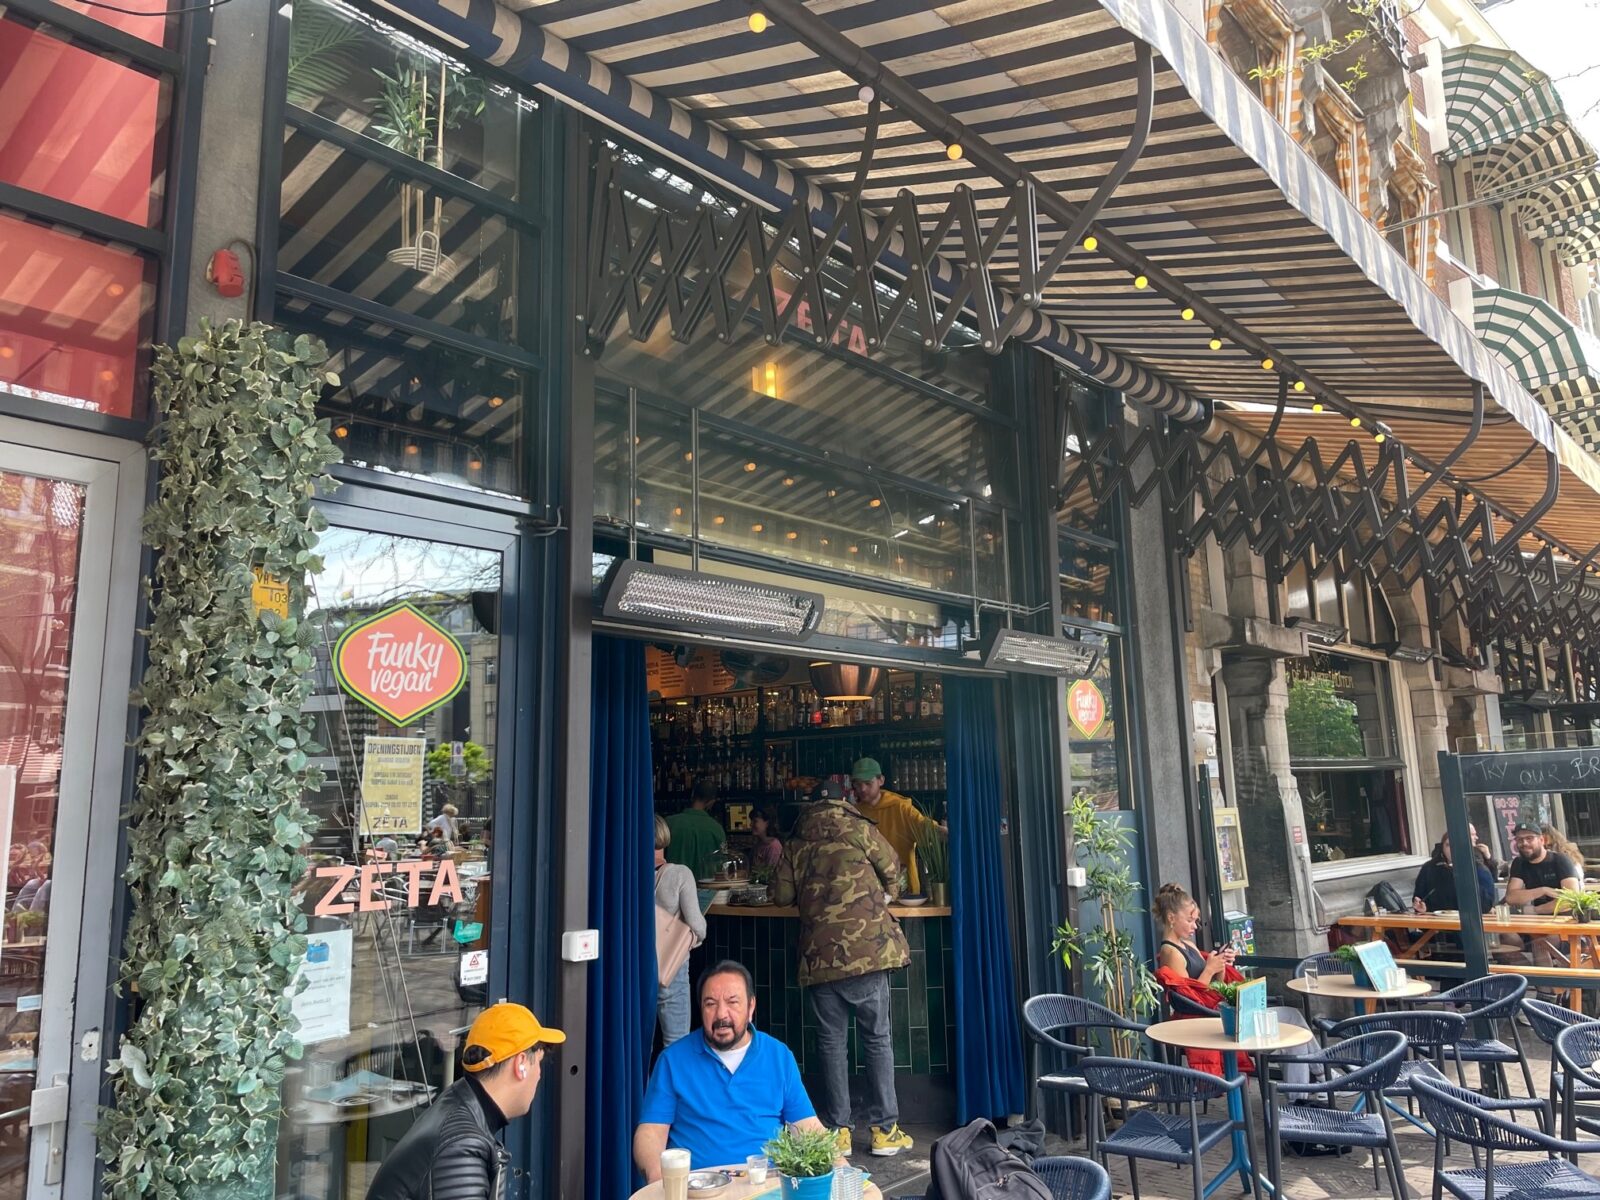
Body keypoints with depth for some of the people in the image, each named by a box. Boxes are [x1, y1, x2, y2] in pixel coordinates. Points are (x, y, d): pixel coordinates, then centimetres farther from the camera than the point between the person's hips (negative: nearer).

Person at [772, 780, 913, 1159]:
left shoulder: (796, 843, 10)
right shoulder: (859, 830, 3)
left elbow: (781, 895, 8)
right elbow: (892, 870, 9)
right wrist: (885, 897, 30)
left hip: (818, 956, 2)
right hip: (866, 948, -2)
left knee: (831, 1042, 10)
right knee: (877, 1039, 6)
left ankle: (837, 1130, 12)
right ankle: (884, 1129, 8)